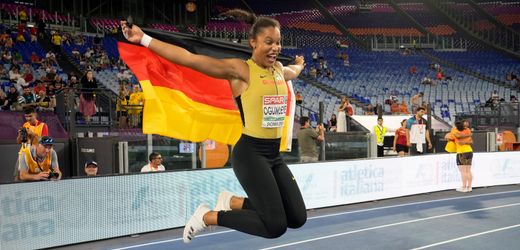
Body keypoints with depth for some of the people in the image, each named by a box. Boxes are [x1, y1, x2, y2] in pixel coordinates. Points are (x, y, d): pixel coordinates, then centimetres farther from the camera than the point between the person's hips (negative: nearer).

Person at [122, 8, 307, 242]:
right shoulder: (240, 70, -11)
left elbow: (294, 72, 39)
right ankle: (208, 216, 6)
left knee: (298, 218, 7)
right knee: (275, 226, -12)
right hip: (250, 153, -8)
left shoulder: (278, 69, 11)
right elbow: (190, 59, -20)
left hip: (274, 155, 8)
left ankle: (232, 202, 19)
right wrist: (144, 39, -27)